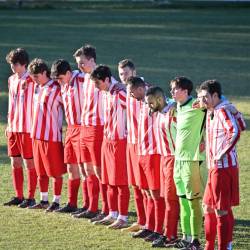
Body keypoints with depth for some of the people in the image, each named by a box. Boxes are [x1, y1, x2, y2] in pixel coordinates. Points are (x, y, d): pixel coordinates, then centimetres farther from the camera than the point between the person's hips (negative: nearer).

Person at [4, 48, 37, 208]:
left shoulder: (32, 81, -11)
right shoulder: (12, 80, 12)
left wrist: (34, 127, -14)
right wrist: (9, 125, 17)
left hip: (27, 129, -7)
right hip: (13, 128, 7)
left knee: (29, 163, -1)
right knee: (15, 162, 9)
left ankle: (31, 198, 5)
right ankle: (19, 196, 17)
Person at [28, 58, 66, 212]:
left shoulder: (56, 89, -12)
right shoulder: (38, 88, 11)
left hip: (52, 136, -8)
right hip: (37, 134, 8)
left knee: (56, 171, 0)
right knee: (41, 171, 13)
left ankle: (56, 201, 6)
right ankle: (44, 201, 21)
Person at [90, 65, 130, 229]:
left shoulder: (120, 93, -16)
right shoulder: (107, 93, 11)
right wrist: (106, 134, 15)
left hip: (119, 141, -9)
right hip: (108, 140, 9)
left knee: (121, 182, -3)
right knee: (109, 181, 13)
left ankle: (123, 218, 1)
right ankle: (113, 215, 22)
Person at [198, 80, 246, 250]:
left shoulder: (223, 111, -16)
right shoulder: (211, 113, 13)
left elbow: (235, 131, -32)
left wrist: (222, 152, -25)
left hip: (224, 167, -10)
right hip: (214, 167, 10)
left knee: (222, 210, -5)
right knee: (209, 207, 17)